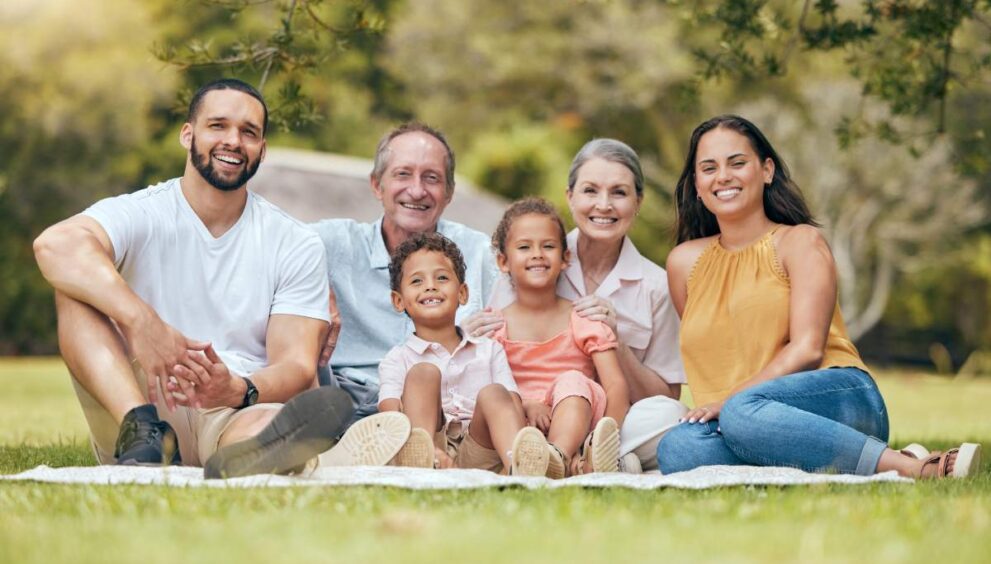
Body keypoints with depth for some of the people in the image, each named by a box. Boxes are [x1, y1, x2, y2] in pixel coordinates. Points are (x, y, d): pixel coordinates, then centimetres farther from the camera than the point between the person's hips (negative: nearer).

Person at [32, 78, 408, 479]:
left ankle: (241, 458, -70)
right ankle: (143, 431, -43)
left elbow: (297, 365, -3)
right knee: (75, 286, -22)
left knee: (315, 419, -34)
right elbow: (56, 245, -22)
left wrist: (238, 390, -27)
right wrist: (142, 321, -38)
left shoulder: (296, 246, 8)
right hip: (139, 405, 0)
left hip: (240, 416, 1)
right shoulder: (141, 215, 2)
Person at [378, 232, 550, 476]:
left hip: (478, 455, 2)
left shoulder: (489, 350, 24)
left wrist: (522, 448, -15)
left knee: (493, 393, -23)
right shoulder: (397, 360, 15)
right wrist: (428, 451, -28)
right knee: (423, 372, -17)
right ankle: (419, 460, -46)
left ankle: (519, 466, -55)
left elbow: (514, 407, 10)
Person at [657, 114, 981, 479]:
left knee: (745, 413, -39)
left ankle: (909, 468, -32)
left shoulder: (800, 242, 7)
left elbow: (807, 350, -6)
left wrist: (730, 400, -17)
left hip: (840, 397, -4)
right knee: (676, 450, -32)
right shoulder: (685, 261, 19)